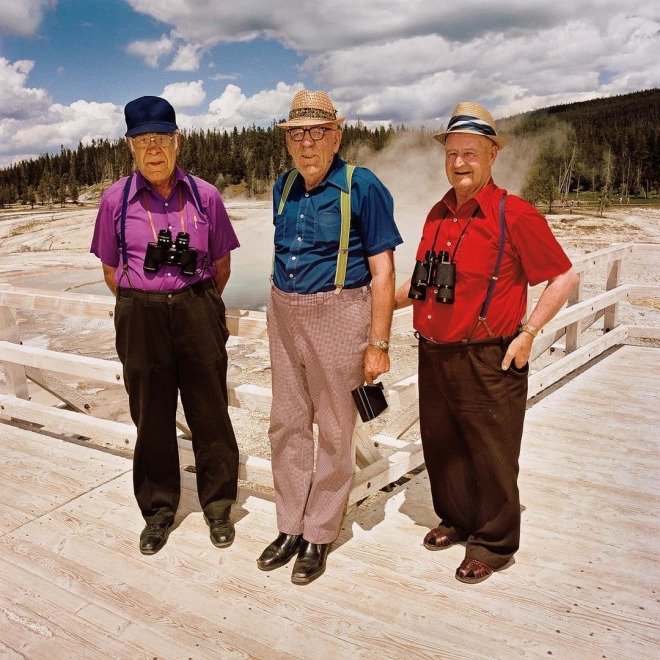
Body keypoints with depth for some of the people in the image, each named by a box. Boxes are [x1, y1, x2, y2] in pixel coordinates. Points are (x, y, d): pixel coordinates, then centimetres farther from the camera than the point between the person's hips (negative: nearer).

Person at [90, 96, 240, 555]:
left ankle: (218, 505, 26)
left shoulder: (204, 196, -1)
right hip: (140, 319, 0)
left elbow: (222, 262, 8)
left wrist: (198, 304, 9)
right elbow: (111, 269, 8)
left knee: (210, 411, 7)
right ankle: (158, 510, 29)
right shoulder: (116, 200, -1)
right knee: (152, 417, 10)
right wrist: (143, 306, 6)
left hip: (199, 314, 0)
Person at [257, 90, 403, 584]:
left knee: (334, 432, 5)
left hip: (339, 316, -6)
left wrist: (378, 344, -15)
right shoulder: (284, 188, 9)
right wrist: (281, 313, 14)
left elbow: (382, 271, -12)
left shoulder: (362, 188, -10)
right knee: (287, 424, 12)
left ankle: (319, 536, 21)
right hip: (284, 315, 6)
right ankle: (290, 528, 27)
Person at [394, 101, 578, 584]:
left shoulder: (515, 214, -10)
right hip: (434, 357, 7)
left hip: (489, 362, -6)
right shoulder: (438, 215, 9)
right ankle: (456, 521, 40)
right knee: (441, 448, 18)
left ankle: (493, 544, 27)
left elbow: (564, 277, -7)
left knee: (491, 456, 7)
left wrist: (528, 333, -12)